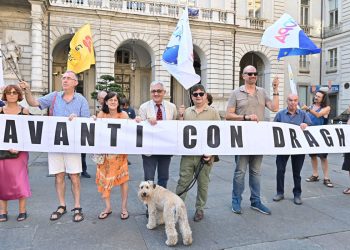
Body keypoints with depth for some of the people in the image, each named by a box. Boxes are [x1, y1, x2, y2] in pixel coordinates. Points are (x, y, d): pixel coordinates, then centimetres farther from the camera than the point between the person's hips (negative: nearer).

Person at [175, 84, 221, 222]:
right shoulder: (186, 112, 10)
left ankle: (199, 209, 27)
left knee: (202, 183, 10)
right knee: (183, 182, 6)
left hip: (205, 155, -2)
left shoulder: (213, 112, 0)